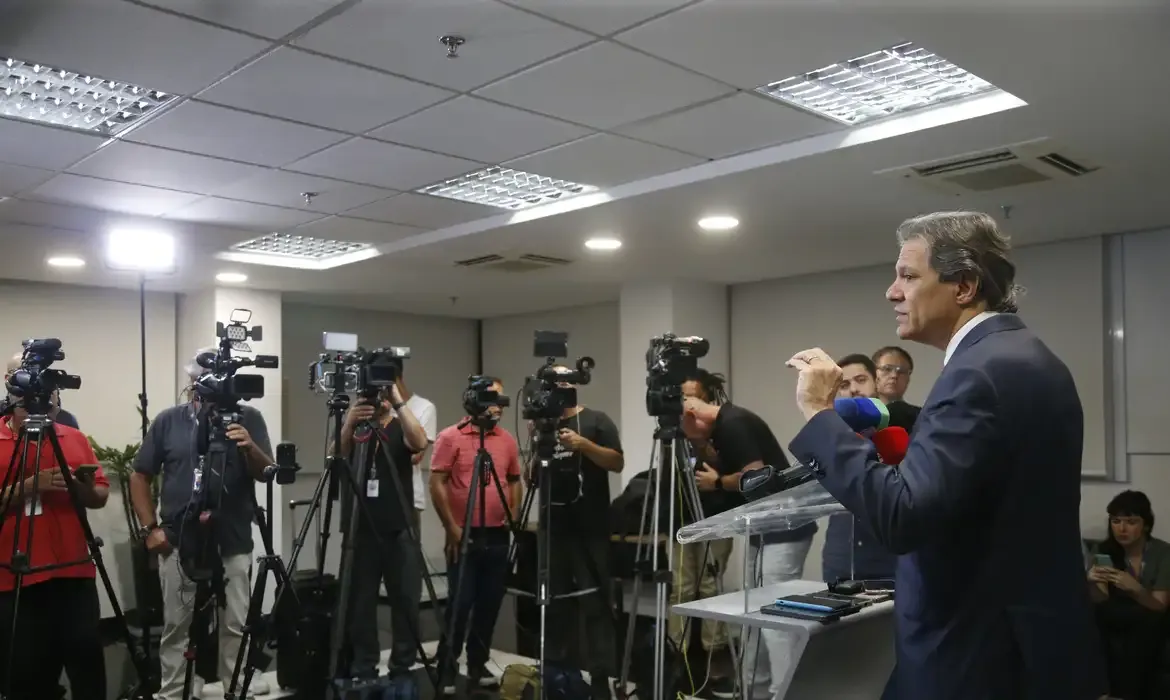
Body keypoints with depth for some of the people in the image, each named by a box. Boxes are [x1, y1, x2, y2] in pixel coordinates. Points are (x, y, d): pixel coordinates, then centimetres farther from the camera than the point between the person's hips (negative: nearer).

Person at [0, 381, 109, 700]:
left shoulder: (76, 439, 10)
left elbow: (101, 494, 10)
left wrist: (86, 490, -11)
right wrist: (29, 485, -20)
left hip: (75, 572, 3)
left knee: (88, 663, 3)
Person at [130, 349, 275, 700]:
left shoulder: (248, 418, 1)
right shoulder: (168, 421, 3)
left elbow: (267, 473, -6)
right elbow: (140, 477, 7)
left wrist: (250, 448, -26)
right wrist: (150, 528, -2)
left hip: (233, 544, 0)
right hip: (178, 543, 1)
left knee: (237, 625, 4)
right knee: (177, 627, 7)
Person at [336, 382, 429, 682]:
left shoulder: (401, 429, 4)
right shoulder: (354, 429, 8)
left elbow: (420, 443, -19)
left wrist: (398, 402, -22)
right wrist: (349, 423, -28)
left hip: (400, 531, -1)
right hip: (361, 531, 1)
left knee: (406, 601, 2)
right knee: (361, 603, 4)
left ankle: (403, 667, 14)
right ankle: (362, 670, 14)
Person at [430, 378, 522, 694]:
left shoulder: (508, 440, 9)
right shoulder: (450, 437, -6)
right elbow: (437, 484, -8)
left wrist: (513, 519, 5)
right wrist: (452, 528, -12)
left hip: (498, 536, 5)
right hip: (465, 536, -5)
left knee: (490, 604, 9)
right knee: (460, 603, -4)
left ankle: (478, 666, 21)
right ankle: (446, 670, 9)